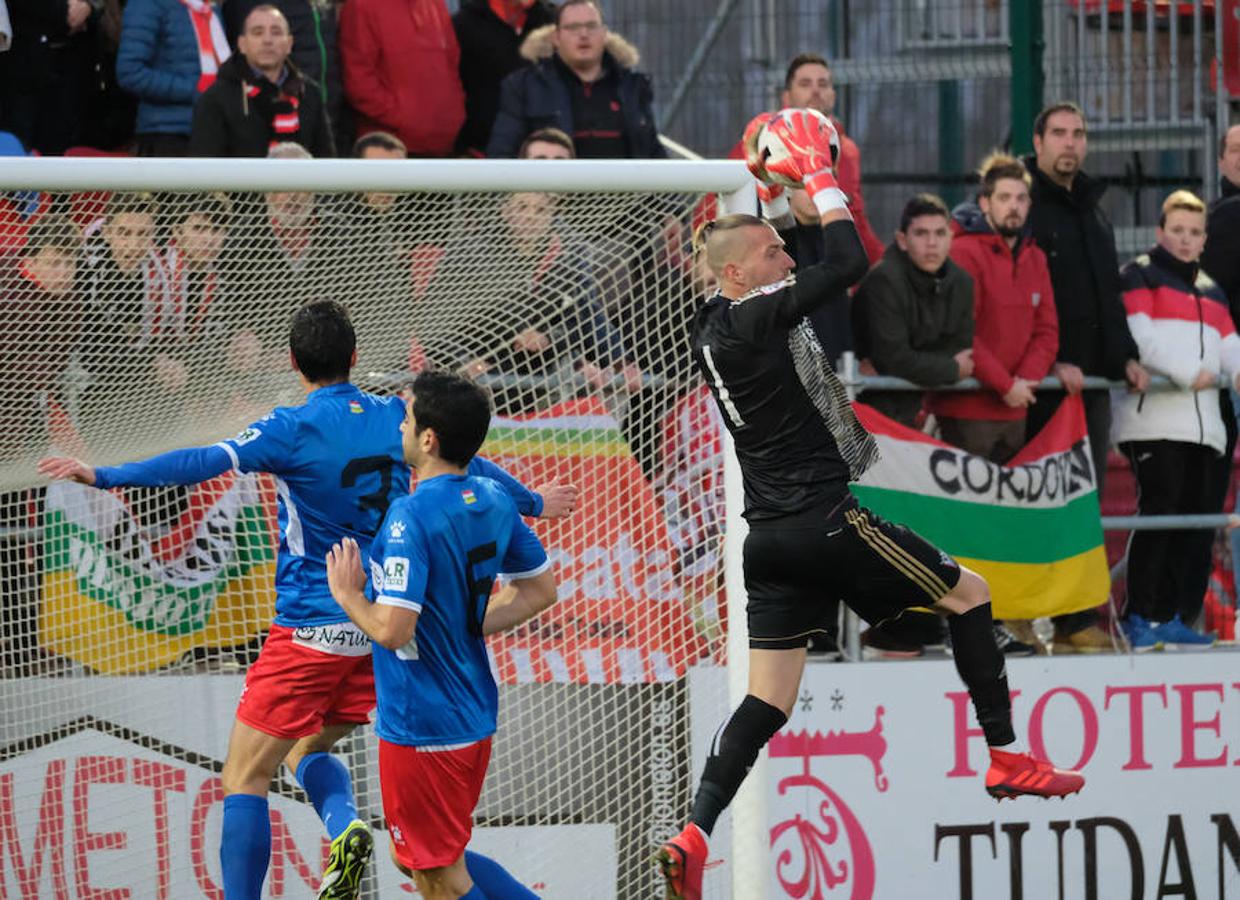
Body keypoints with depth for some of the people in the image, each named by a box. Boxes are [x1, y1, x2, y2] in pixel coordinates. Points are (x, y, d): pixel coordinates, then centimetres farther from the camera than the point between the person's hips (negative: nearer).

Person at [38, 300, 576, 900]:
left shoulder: (295, 428, -12)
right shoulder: (395, 418, 5)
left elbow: (206, 463, -24)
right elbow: (470, 466, 21)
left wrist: (106, 476, -26)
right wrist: (532, 502, 39)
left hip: (310, 630, -6)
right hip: (380, 629, 6)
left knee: (243, 779, -2)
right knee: (307, 751, 23)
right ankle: (346, 827, -6)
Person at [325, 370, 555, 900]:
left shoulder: (412, 516, -23)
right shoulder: (492, 500, 4)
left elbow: (392, 630, -27)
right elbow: (541, 590, 15)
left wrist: (347, 596, -8)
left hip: (422, 727, -9)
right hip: (475, 715, 9)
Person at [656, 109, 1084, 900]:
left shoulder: (715, 330, 12)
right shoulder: (754, 322, -15)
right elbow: (849, 265, -23)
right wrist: (821, 180, -10)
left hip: (771, 534, 8)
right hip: (822, 518, -8)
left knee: (768, 701, 5)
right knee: (969, 594, 7)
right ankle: (1008, 760, 9)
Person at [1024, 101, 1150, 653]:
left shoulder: (1093, 212, 21)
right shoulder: (1024, 206, -4)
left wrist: (1125, 357, 14)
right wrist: (1052, 363, -18)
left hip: (1093, 379, 8)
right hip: (1042, 381, -8)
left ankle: (1079, 617, 8)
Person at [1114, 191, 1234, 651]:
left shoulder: (1210, 292, 25)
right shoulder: (1139, 276, 4)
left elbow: (1229, 345, 14)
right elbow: (1140, 333, -11)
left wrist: (1235, 371, -8)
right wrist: (1188, 373, -17)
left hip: (1202, 423, 7)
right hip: (1154, 419, -7)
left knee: (1200, 517, 4)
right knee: (1159, 510, -14)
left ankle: (1174, 617, 9)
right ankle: (1140, 617, -12)